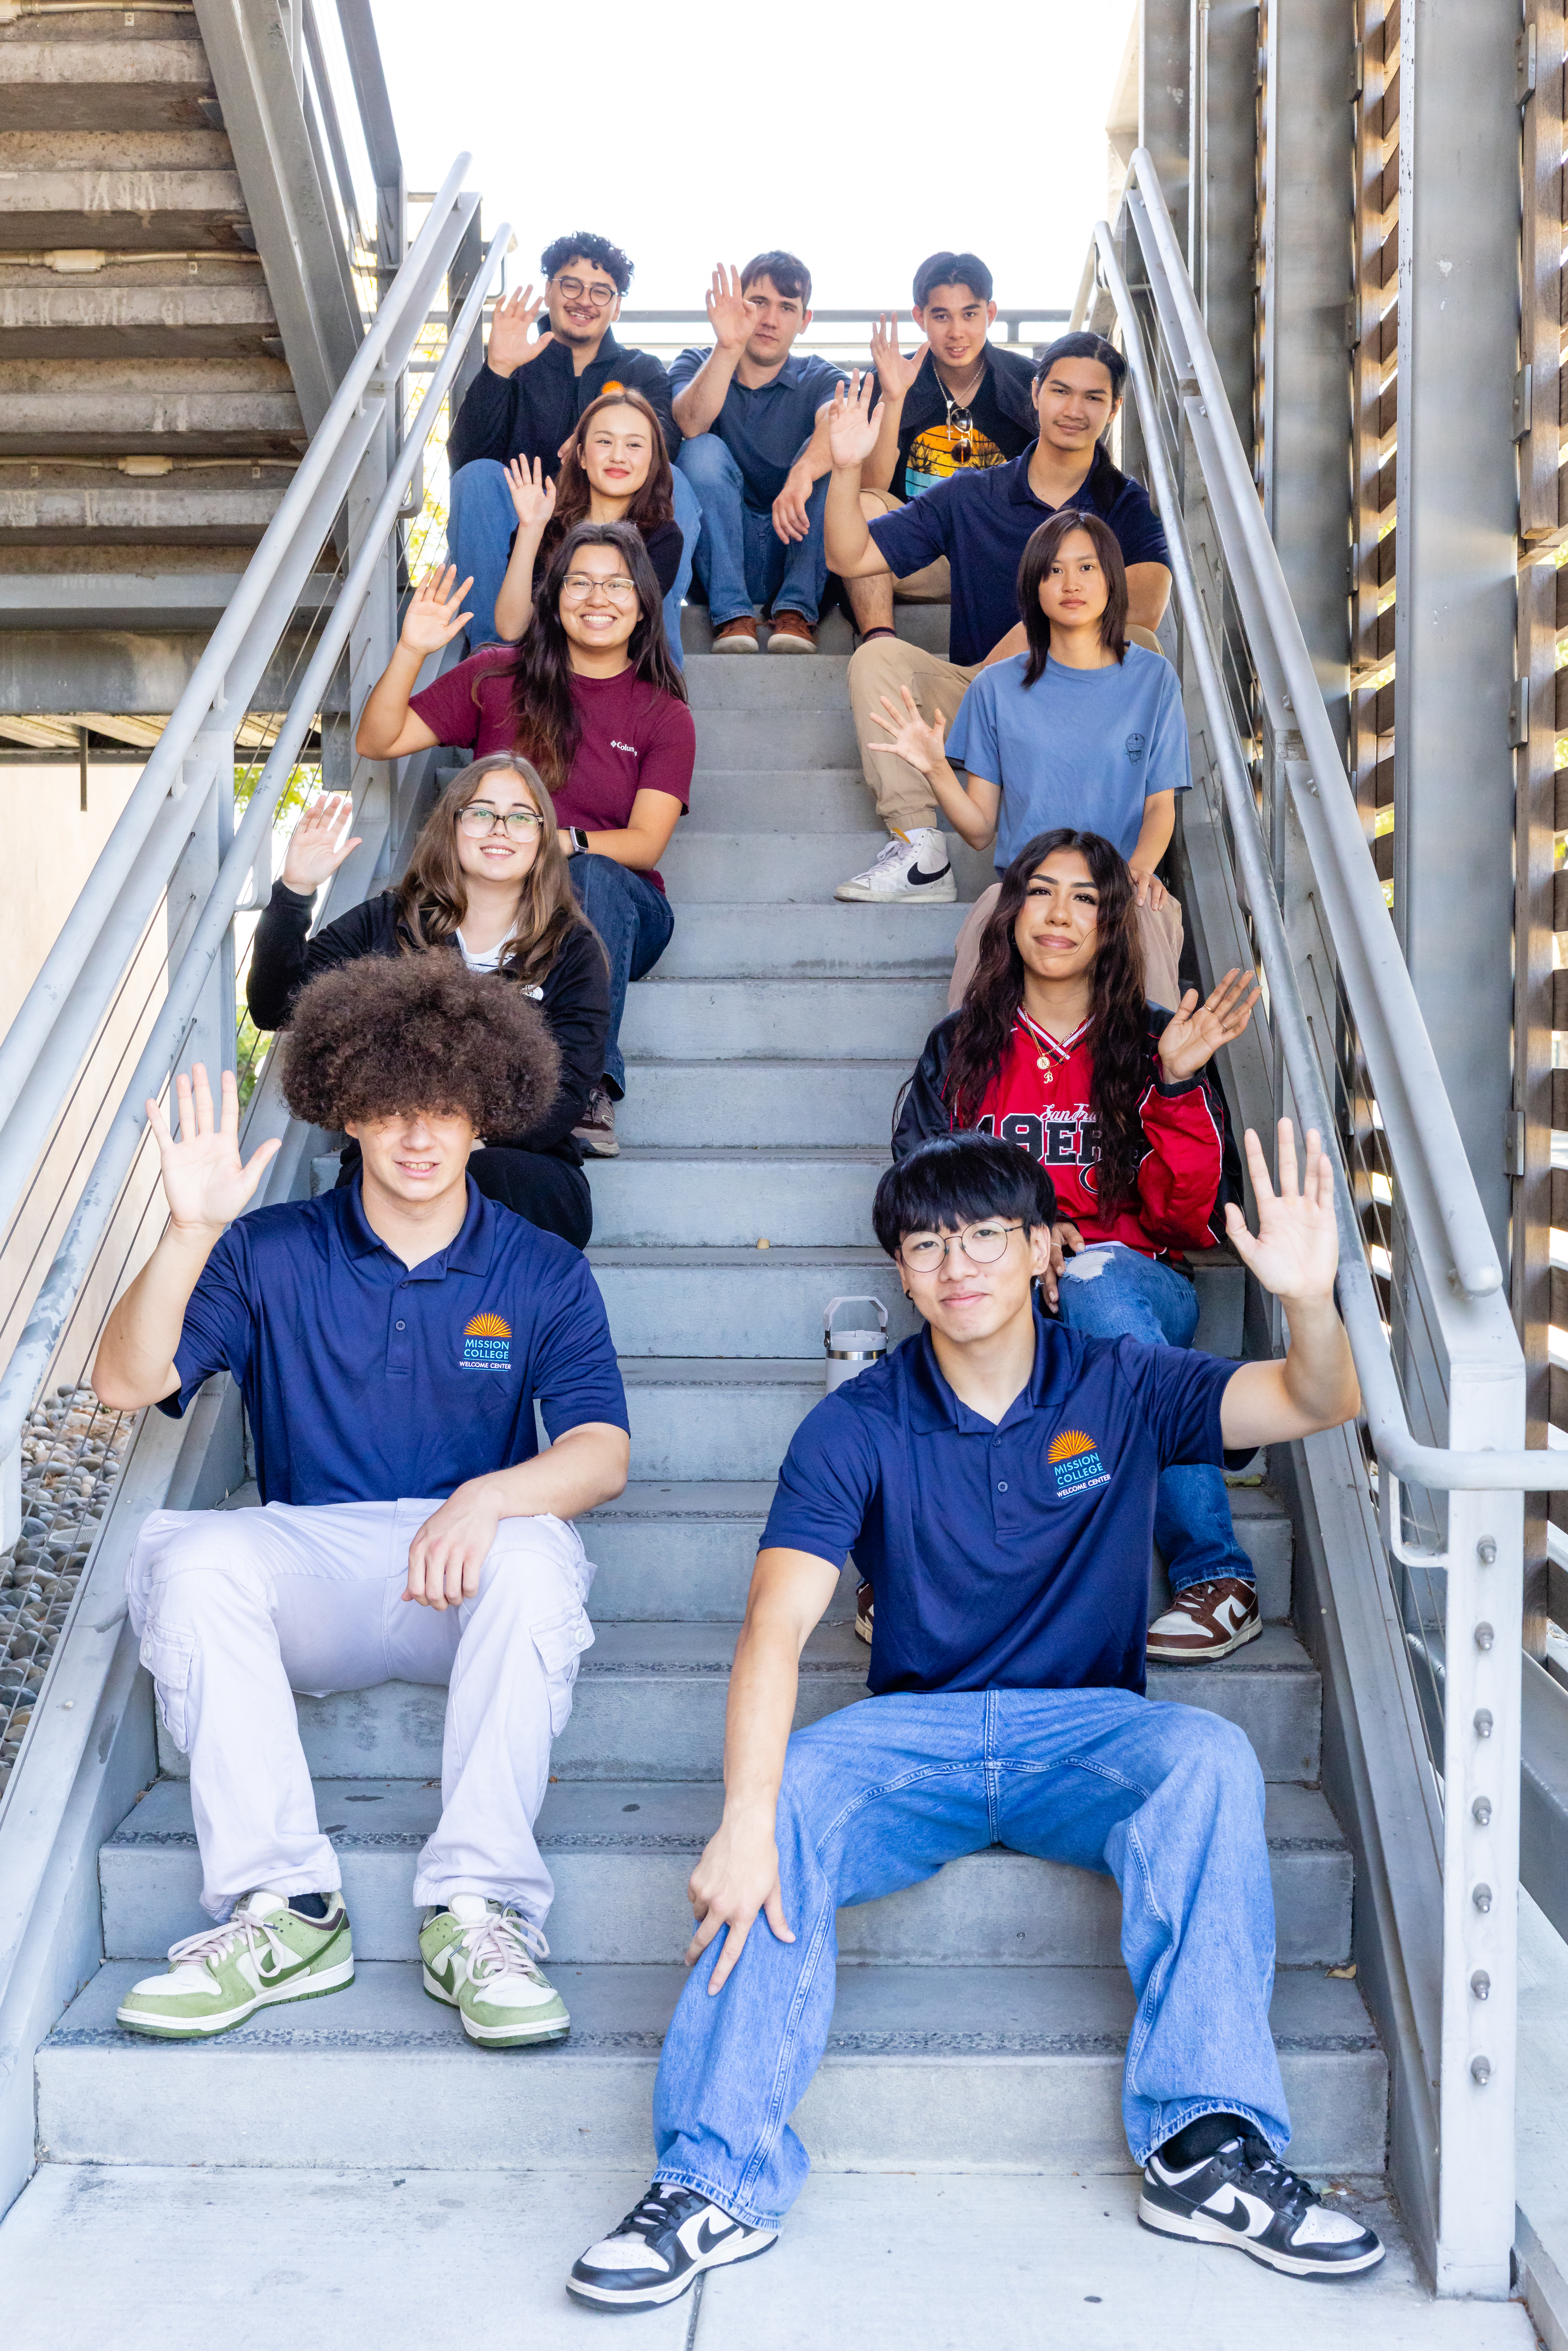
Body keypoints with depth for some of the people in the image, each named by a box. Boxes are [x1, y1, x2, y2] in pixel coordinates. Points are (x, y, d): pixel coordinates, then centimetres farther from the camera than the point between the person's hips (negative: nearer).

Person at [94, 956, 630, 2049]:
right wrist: (191, 1230, -18)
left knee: (535, 1555, -35)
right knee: (186, 1553, -29)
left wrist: (487, 1498, -28)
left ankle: (478, 1909, -31)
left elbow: (602, 1454, -7)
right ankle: (284, 1908, -27)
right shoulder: (271, 1254, 7)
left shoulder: (542, 1272, 6)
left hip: (471, 1589, -1)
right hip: (309, 1571, 1)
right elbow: (127, 1383, -3)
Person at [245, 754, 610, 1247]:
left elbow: (567, 1092, 2)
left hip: (524, 1164, 1)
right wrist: (294, 892, -8)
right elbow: (274, 1008, 5)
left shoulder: (572, 950, 12)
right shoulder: (386, 924, 14)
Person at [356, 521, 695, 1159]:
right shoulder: (499, 677, 10)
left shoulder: (664, 715, 7)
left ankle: (591, 1089, -43)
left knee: (591, 876, -35)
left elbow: (645, 843, -6)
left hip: (613, 913, 0)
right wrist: (410, 651, -8)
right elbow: (377, 742, 7)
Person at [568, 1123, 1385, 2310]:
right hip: (914, 1732, 0)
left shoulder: (1121, 1389, 0)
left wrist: (1310, 1299, -36)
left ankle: (1207, 2145, -26)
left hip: (1087, 1730, 1)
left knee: (1210, 1756, -30)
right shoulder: (856, 1428, -4)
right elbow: (776, 1627, -17)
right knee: (786, 1800, -30)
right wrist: (747, 1815, -34)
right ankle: (717, 2180, -26)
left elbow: (1317, 1402, -11)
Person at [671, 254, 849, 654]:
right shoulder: (697, 365, 7)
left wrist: (803, 473, -43)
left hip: (798, 550, 0)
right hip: (721, 558, 0)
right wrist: (728, 347, -31)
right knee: (704, 449, -22)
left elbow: (836, 425, -21)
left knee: (829, 455, -20)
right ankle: (732, 614, -29)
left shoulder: (821, 378, 5)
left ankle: (796, 610, -24)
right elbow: (691, 424, -17)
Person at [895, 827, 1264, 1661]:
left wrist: (1178, 1085, -11)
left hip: (1142, 1287, 0)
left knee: (1096, 1279, -37)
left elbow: (1196, 1221, 1)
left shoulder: (1150, 1041, 10)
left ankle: (1217, 1575, -36)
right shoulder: (961, 1047, 13)